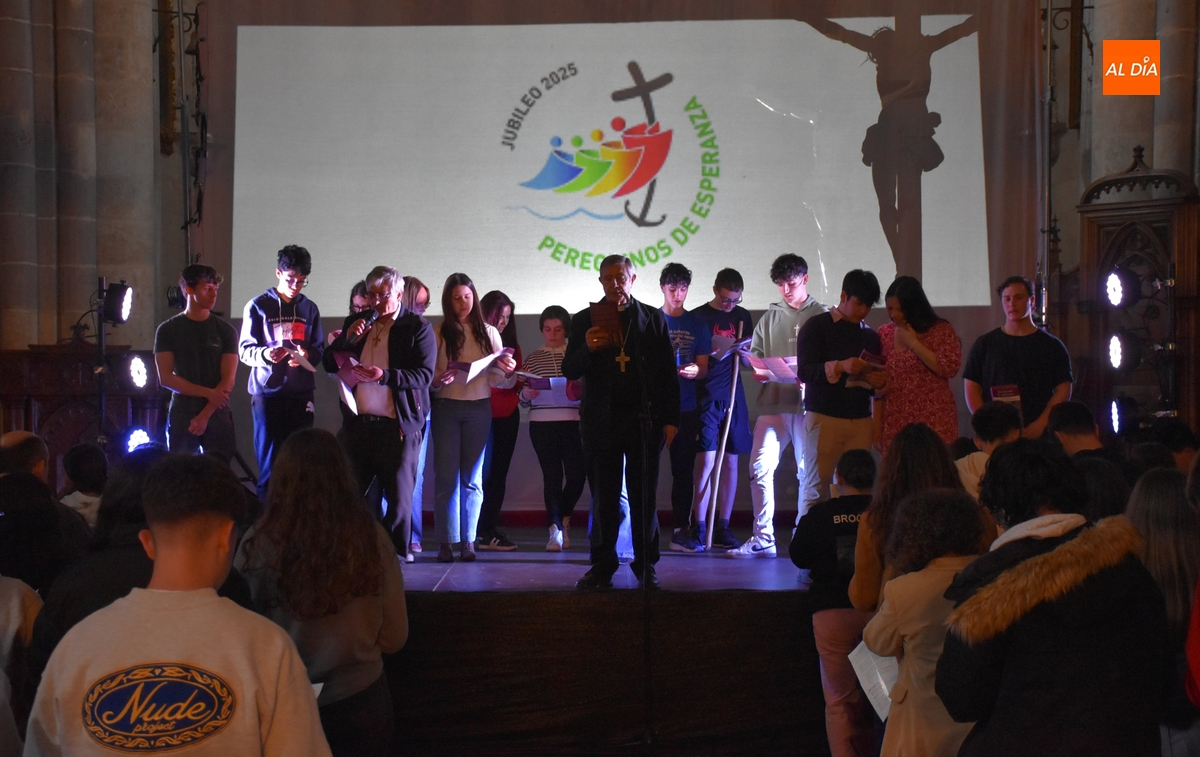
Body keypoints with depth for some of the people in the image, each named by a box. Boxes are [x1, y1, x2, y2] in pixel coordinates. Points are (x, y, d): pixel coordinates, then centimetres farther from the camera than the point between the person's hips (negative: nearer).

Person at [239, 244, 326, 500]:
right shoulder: (257, 306, 2)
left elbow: (320, 349, 11)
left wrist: (307, 355, -12)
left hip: (301, 394, 3)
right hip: (267, 393, -2)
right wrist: (265, 354, -21)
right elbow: (245, 350, 0)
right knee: (269, 460, -1)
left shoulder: (309, 309, 11)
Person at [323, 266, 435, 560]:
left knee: (399, 495, 2)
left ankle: (396, 551, 13)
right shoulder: (356, 322, 15)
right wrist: (347, 338, -4)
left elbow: (424, 374, -10)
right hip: (358, 423, 4)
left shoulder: (417, 327, -1)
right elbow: (329, 364, 14)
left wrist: (384, 376, -23)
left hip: (397, 426, -4)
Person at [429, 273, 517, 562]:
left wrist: (508, 372, -16)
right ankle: (446, 541, 0)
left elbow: (497, 379, 5)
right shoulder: (439, 334, 3)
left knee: (472, 477, 4)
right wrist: (439, 380, -22)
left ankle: (468, 540, 6)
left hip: (478, 408, 2)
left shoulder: (488, 333, 8)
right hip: (446, 407, -1)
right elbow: (428, 376, -2)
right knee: (446, 475, -3)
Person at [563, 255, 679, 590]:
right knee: (605, 497, 4)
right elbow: (570, 371, 6)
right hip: (602, 421, 1)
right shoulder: (584, 321, 9)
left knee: (644, 497, 3)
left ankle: (646, 565, 11)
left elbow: (668, 373, 6)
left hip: (644, 420, 0)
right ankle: (603, 565, 10)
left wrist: (670, 420, -1)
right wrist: (587, 349, -14)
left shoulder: (653, 319, 8)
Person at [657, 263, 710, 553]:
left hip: (686, 408, 2)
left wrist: (694, 371, -14)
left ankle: (681, 530, 8)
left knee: (684, 469, 4)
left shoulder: (697, 325, 10)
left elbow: (704, 368, 9)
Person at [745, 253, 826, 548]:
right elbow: (754, 355, 15)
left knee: (809, 472, 2)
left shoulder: (822, 316, 5)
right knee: (760, 467, -5)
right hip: (772, 403, 3)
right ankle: (762, 537, 3)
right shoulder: (770, 317, 15)